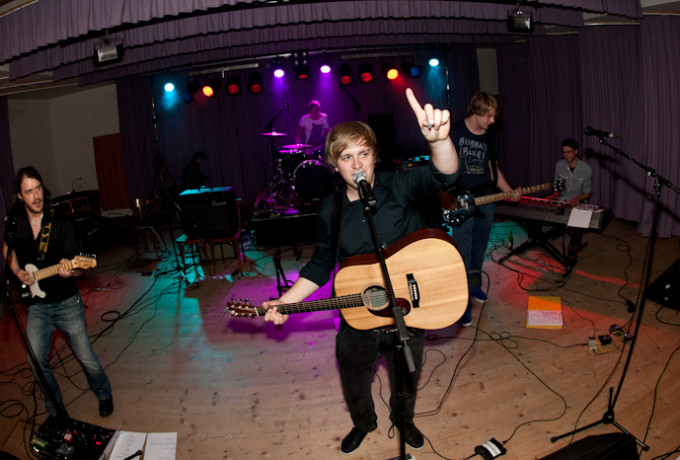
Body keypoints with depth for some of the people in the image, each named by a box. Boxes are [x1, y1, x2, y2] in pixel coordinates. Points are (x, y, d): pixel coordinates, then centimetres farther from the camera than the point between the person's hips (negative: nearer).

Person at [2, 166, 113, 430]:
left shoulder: (61, 226, -10)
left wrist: (68, 270, -32)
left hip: (66, 303, -2)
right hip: (36, 305, 3)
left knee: (86, 358, 3)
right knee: (37, 362, 1)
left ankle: (104, 395, 31)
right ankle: (56, 410, 24)